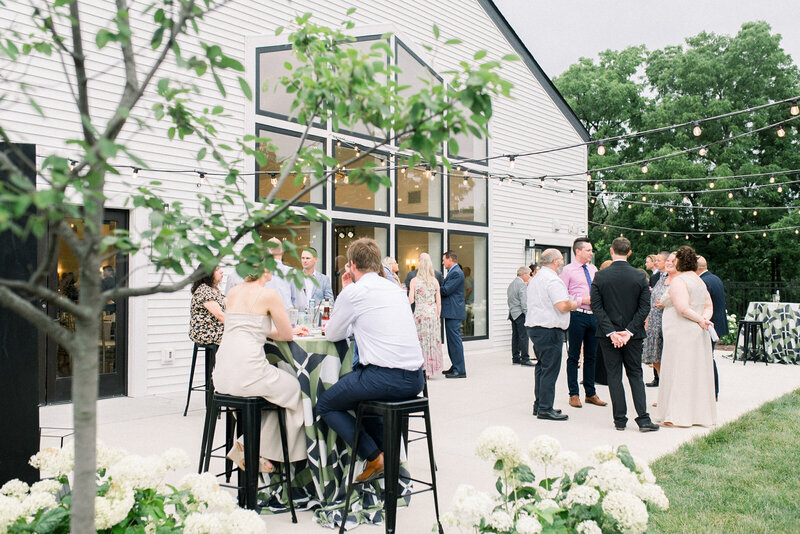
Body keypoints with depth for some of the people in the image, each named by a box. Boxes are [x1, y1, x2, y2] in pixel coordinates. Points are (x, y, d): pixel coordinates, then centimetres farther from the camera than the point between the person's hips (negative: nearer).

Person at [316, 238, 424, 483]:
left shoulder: (354, 292, -4)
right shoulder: (395, 288, 16)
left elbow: (332, 335, 8)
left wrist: (345, 290, 19)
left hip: (384, 377, -8)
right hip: (415, 379, 8)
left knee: (325, 405, 14)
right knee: (358, 392, 34)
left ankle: (375, 458, 4)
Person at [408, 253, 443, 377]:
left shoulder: (414, 280, -4)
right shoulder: (435, 281, 3)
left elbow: (411, 300, -8)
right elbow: (439, 303, 4)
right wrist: (437, 317, 13)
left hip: (420, 313, -2)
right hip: (433, 313, 3)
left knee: (420, 341, 3)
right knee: (433, 341, 9)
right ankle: (430, 370, 14)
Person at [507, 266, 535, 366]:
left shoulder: (511, 284, 17)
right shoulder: (522, 284, -13)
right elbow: (524, 302, -18)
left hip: (512, 313, 9)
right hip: (520, 313, -9)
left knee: (515, 336, 11)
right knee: (524, 336, -8)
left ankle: (515, 357, 14)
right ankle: (525, 359, -8)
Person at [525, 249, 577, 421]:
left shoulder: (536, 278, 18)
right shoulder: (553, 280, -15)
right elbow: (563, 306, -22)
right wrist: (575, 304, -2)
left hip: (534, 327, 10)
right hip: (549, 330, -10)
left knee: (542, 366, 16)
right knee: (550, 369, -6)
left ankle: (539, 404, 22)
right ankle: (545, 409, -3)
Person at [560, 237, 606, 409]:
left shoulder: (593, 269, 13)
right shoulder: (568, 270, -4)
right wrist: (582, 300, -15)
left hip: (593, 316, 6)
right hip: (577, 315, -6)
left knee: (591, 356, 12)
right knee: (574, 356, 1)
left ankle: (590, 393, 21)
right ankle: (574, 394, 9)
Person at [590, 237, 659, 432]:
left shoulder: (600, 276, -7)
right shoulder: (640, 276, -3)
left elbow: (596, 306, -10)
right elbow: (645, 307, -6)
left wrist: (611, 332, -11)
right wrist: (629, 331, -8)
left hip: (608, 334, -1)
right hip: (633, 334, 1)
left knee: (614, 376, 6)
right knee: (635, 375, 11)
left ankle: (620, 420, 9)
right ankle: (643, 419, 5)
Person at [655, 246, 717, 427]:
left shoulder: (679, 280, -13)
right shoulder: (699, 280, 16)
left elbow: (682, 308, -23)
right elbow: (709, 305, 13)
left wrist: (700, 319, -12)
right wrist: (704, 318, -5)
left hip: (681, 333, -9)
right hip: (698, 334, 9)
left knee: (677, 371, -4)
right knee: (696, 371, 12)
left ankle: (676, 416, -2)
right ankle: (699, 414, 17)